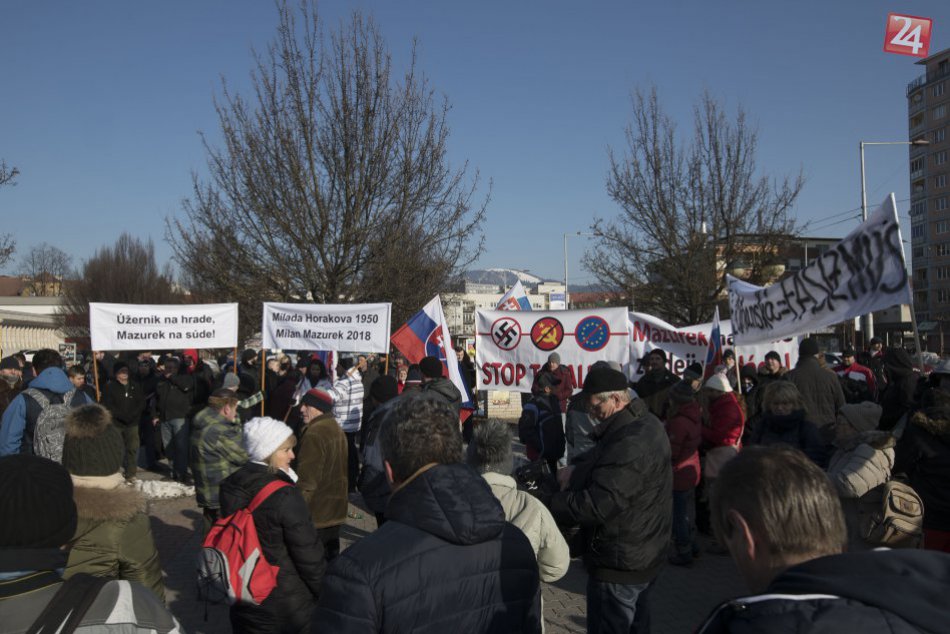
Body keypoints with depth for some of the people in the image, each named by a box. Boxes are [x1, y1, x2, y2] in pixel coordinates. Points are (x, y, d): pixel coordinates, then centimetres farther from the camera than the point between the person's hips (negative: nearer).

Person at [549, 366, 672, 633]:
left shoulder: (630, 444, -30)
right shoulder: (645, 423, 5)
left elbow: (597, 505, -33)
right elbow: (608, 468, 12)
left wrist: (544, 505, -25)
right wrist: (578, 471, -6)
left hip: (619, 564, -10)